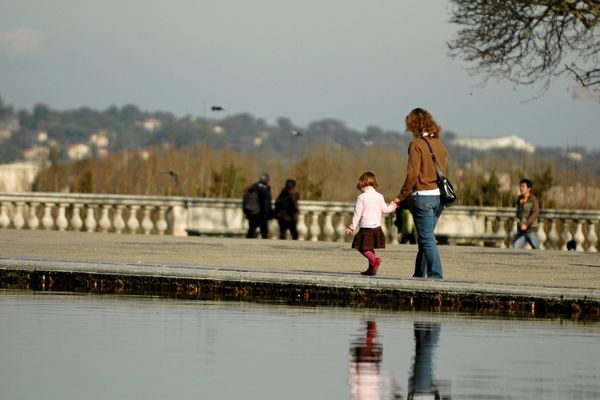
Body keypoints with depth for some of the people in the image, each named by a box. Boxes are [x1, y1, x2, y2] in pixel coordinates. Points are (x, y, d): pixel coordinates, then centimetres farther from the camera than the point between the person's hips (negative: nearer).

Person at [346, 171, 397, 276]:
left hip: (366, 227, -6)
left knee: (364, 249, -4)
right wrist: (392, 206, 39)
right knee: (370, 249, 16)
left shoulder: (362, 197, -10)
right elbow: (384, 209, 18)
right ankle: (371, 269, 15)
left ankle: (375, 259, -28)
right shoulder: (379, 196, 5)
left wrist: (352, 226, -1)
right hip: (377, 227, 6)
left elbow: (357, 213, -9)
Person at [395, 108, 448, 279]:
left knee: (427, 239, -5)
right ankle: (420, 274, 22)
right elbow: (443, 172, 11)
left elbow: (412, 174, -13)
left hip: (423, 195, -7)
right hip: (439, 195, 7)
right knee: (426, 237, 16)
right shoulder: (440, 145, 11)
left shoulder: (416, 144, -9)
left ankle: (436, 274, -11)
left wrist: (401, 197, -6)